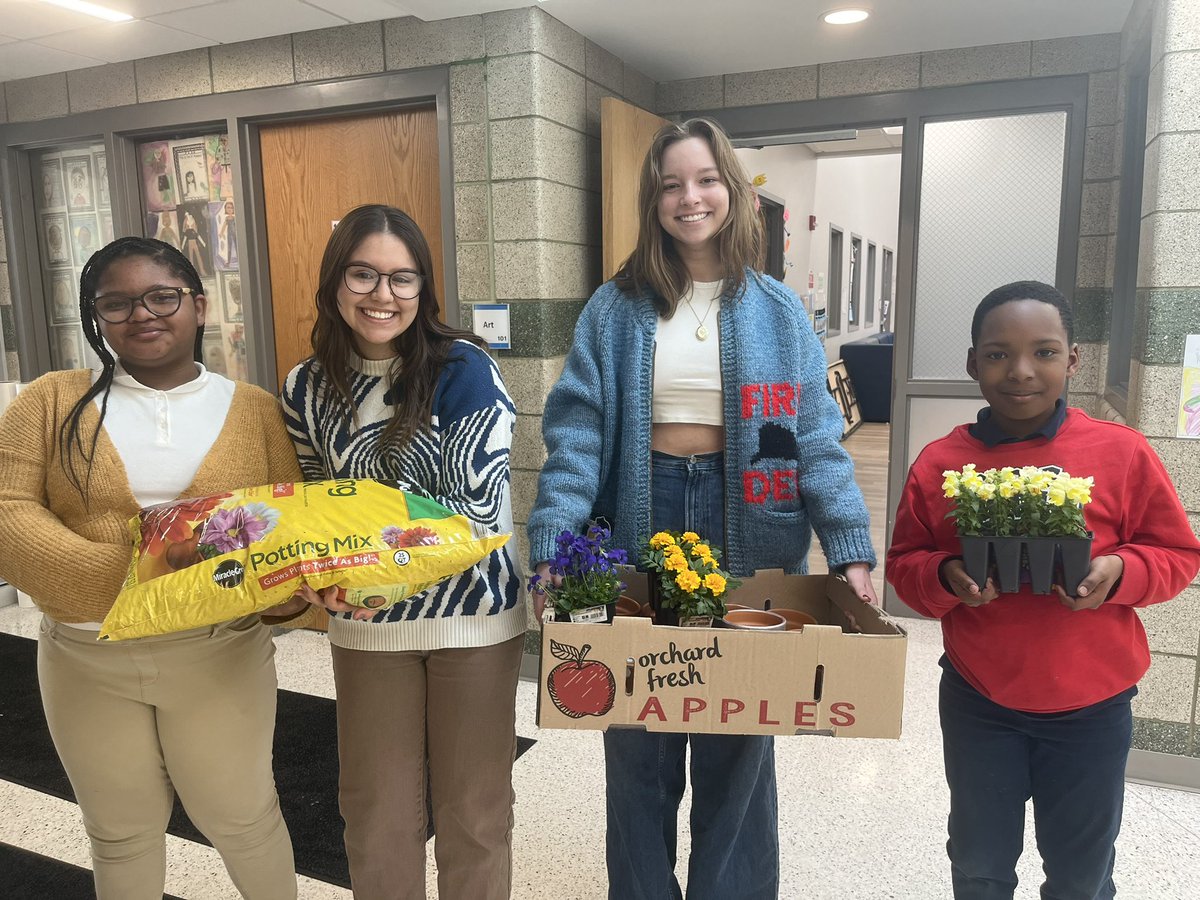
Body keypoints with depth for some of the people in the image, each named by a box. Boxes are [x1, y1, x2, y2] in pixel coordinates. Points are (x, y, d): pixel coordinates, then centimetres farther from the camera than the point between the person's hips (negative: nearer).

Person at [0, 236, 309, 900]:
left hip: (219, 654, -1)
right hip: (85, 659, 1)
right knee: (121, 834, 20)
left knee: (240, 818, 15)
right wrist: (117, 576, -22)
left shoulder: (253, 409, 1)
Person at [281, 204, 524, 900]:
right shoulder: (308, 388, 1)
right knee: (375, 809, 18)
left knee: (474, 808, 13)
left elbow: (474, 506, -19)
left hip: (471, 613, -3)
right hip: (364, 623, 4)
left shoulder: (463, 370, -13)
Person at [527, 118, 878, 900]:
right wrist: (551, 547, -17)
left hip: (745, 538, 1)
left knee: (737, 747, 15)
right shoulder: (615, 308, 1)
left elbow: (817, 439, -2)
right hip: (639, 529, 0)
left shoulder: (780, 311, 2)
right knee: (639, 747, 14)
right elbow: (576, 431, -6)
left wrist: (852, 548, -14)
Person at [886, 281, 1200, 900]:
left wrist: (1119, 572, -20)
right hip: (978, 702, 1)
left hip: (1091, 705, 0)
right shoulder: (940, 464, -9)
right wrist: (946, 577, -21)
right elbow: (904, 564, -1)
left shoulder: (1122, 453, -10)